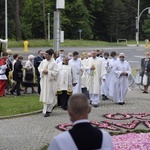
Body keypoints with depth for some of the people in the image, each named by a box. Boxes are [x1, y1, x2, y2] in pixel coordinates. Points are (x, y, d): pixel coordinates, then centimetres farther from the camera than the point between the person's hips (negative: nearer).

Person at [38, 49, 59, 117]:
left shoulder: (54, 63, -11)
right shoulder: (43, 61, 5)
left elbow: (56, 72, -14)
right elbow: (39, 68, 14)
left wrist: (48, 72, -18)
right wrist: (43, 71, -6)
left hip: (50, 81, -5)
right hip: (44, 81, 5)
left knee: (49, 96, -3)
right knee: (44, 95, 10)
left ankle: (48, 110, 4)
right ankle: (46, 109, 23)